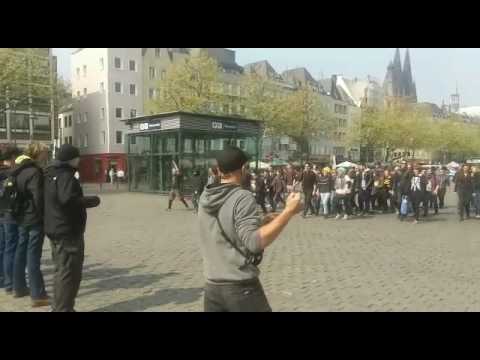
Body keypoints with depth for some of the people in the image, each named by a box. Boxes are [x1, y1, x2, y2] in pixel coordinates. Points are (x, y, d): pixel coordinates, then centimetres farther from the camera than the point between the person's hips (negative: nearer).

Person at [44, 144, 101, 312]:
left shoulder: (51, 174, 14)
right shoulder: (65, 175, -16)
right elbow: (68, 199, -30)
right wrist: (91, 201, -18)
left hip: (55, 229, 10)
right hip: (68, 231, -10)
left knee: (60, 270, 19)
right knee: (69, 272, -3)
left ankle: (58, 307, 30)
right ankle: (63, 309, 2)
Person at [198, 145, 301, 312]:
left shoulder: (205, 197, 5)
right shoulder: (243, 198, -17)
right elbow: (254, 242, -27)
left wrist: (262, 222, 13)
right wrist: (288, 212, -25)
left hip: (212, 286, 6)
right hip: (241, 287, -6)